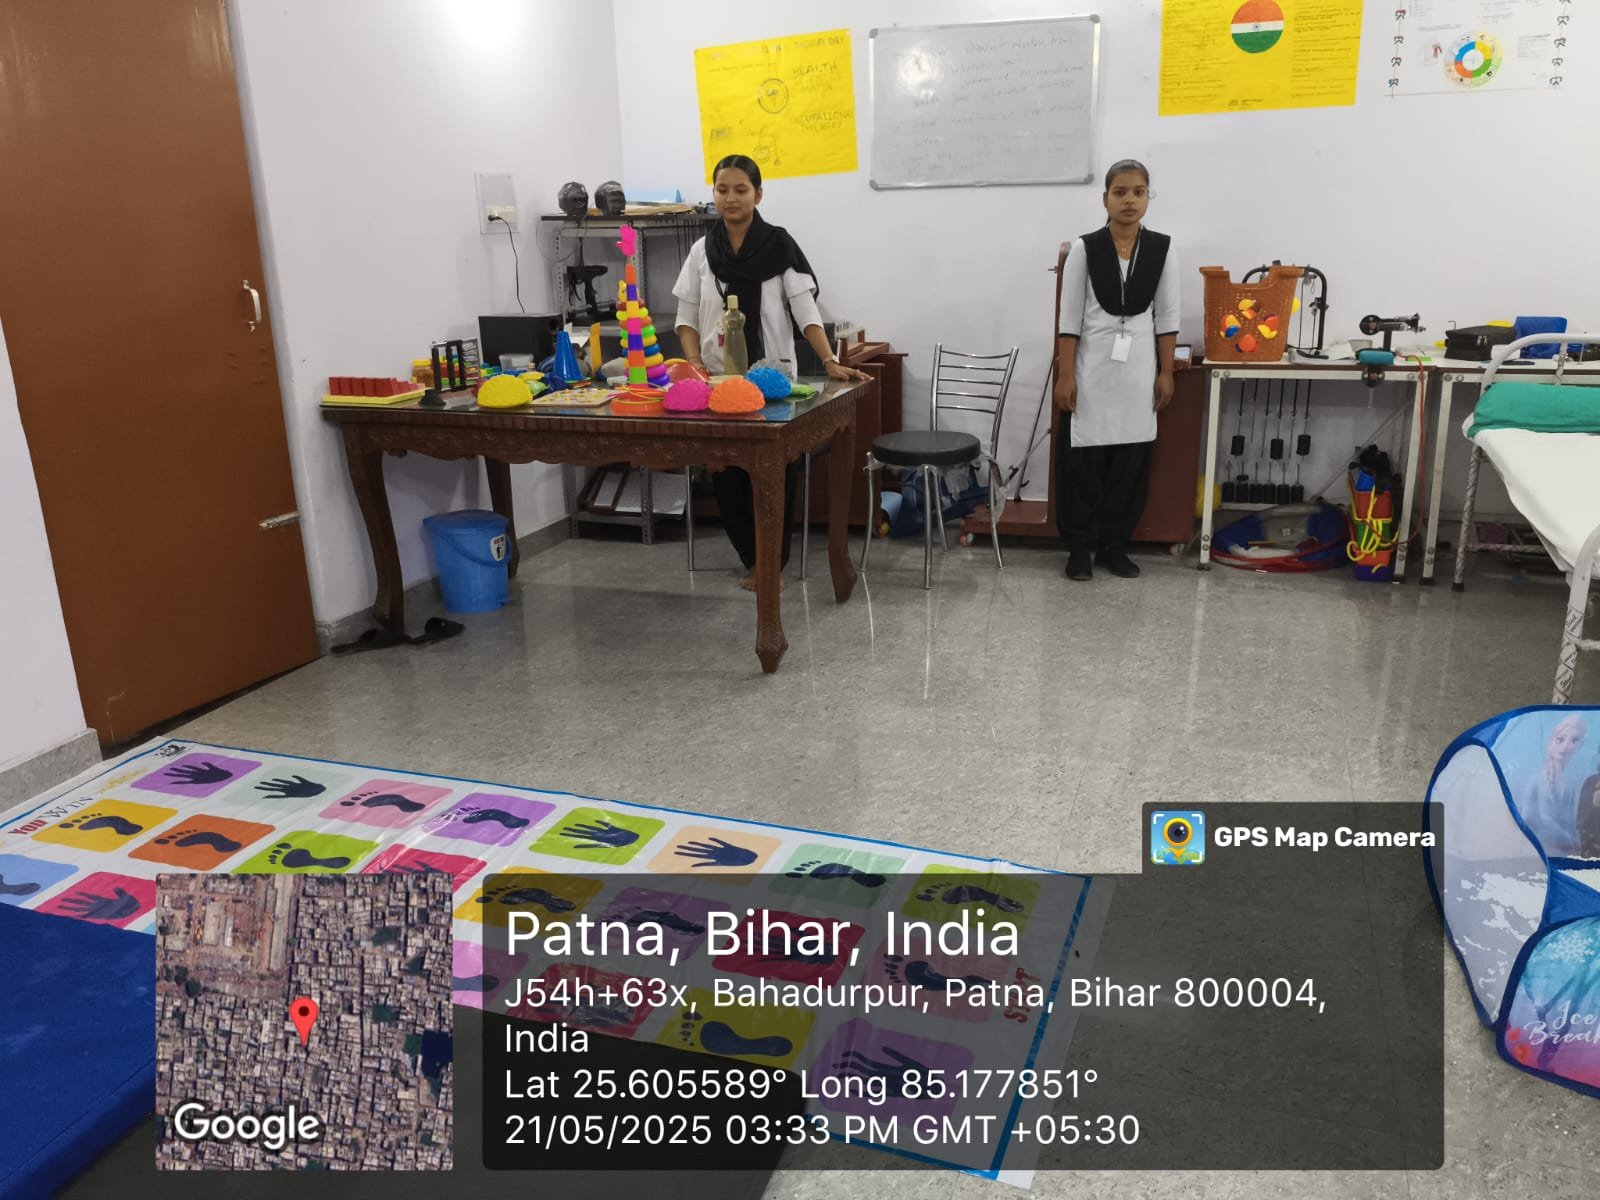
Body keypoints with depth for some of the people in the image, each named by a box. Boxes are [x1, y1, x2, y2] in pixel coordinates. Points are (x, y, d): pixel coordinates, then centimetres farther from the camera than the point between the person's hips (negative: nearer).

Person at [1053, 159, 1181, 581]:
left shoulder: (1162, 249, 2)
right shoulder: (1085, 248, -4)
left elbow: (1167, 316, 6)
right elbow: (1070, 316, -4)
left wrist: (1166, 372, 3)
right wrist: (1065, 374, -7)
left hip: (1139, 369, 2)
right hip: (1092, 368, -2)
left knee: (1131, 460, 6)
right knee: (1083, 459, 1)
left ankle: (1114, 545, 19)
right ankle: (1079, 547, 13)